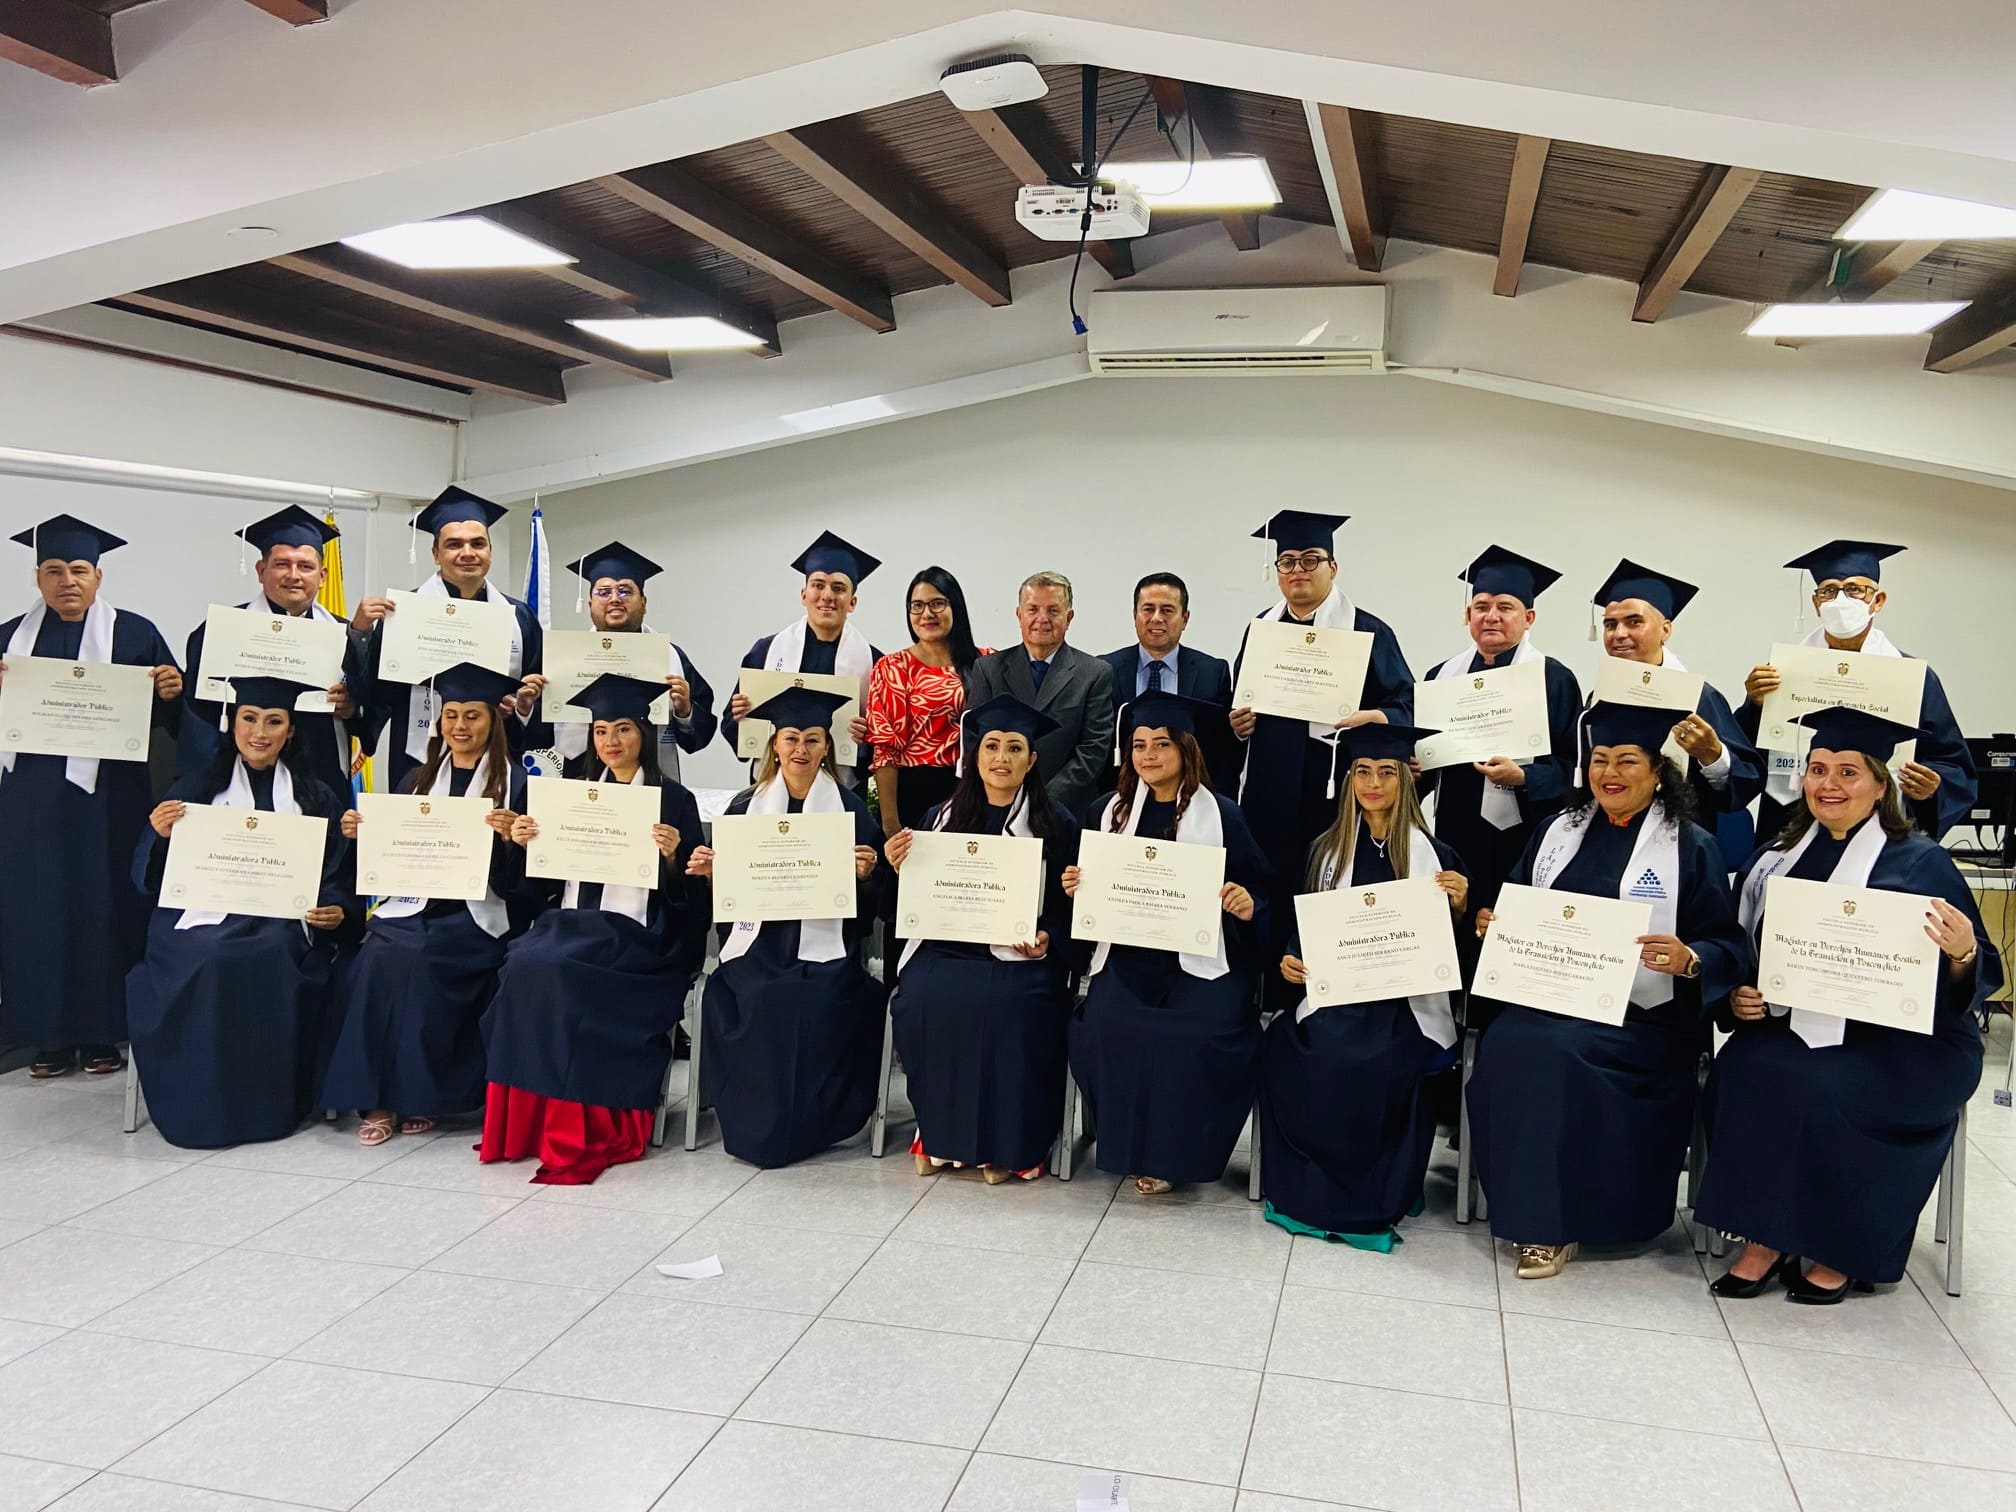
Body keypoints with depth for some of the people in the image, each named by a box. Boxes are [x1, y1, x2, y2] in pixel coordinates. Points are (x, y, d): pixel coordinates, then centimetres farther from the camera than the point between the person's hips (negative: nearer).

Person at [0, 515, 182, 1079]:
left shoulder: (134, 633, 3)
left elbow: (170, 712, 3)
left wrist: (171, 690, -18)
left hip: (107, 794, -2)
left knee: (105, 906, 1)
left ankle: (103, 1033, 11)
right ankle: (51, 1033, 14)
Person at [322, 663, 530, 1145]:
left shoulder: (514, 783, 3)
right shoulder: (419, 779, 18)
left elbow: (516, 878, -3)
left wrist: (508, 838, -22)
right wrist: (361, 834, 1)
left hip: (475, 916, -4)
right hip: (413, 907, 4)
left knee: (412, 961, -30)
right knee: (371, 959, -25)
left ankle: (419, 1096, -14)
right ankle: (377, 1099, -18)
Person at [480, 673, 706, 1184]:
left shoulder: (673, 801, 1)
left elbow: (686, 892, -3)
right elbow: (548, 879, 17)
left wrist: (672, 856, -22)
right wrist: (526, 843, -1)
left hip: (635, 935, -5)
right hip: (569, 923, 5)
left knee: (556, 973, -30)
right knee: (523, 967, -26)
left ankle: (578, 1129, -20)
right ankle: (521, 1121, -17)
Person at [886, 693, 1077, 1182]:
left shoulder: (1056, 824, 4)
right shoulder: (942, 817, 12)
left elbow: (1069, 907, 4)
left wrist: (1047, 941, -15)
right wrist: (901, 869, -5)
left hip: (1021, 957, -2)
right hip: (947, 948, 2)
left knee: (1008, 1006, -33)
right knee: (921, 999, -28)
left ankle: (1009, 1142, -10)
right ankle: (940, 1133, -7)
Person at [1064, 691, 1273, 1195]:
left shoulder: (1221, 815, 4)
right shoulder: (1108, 811, 12)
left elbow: (1260, 892, 5)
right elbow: (1091, 888, 18)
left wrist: (1248, 906, -17)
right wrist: (1075, 886, -4)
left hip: (1201, 959, -2)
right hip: (1127, 954, 2)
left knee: (1202, 1036, -28)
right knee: (1106, 1029, -25)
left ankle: (1176, 1150, -2)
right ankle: (1134, 1145, -1)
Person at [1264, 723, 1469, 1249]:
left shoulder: (1438, 857, 7)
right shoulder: (1325, 850, 13)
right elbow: (1303, 928, 16)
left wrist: (1459, 905, -11)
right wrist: (1291, 960, -4)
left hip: (1409, 1001, -2)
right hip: (1335, 994, 2)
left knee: (1381, 1062, -32)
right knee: (1315, 1051, -30)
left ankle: (1372, 1200, -11)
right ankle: (1315, 1188, -11)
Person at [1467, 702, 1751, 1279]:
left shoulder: (1692, 848, 2)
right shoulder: (1560, 831, 15)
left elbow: (1730, 949, -1)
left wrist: (1687, 960, -23)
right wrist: (1492, 923, -4)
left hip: (1639, 1017, -4)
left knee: (1554, 1052, -32)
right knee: (1505, 1044, -28)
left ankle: (1551, 1222, -15)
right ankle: (1523, 1204, -15)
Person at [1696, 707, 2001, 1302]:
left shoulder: (1920, 863, -4)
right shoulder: (1780, 856, 9)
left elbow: (1981, 979, -7)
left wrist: (1962, 953, -29)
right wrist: (1740, 997, -6)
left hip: (1906, 1043, -4)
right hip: (1797, 1026, 4)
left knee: (1810, 1088, -31)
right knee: (1740, 1068, -26)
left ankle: (1840, 1250, -8)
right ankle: (1767, 1241, -15)